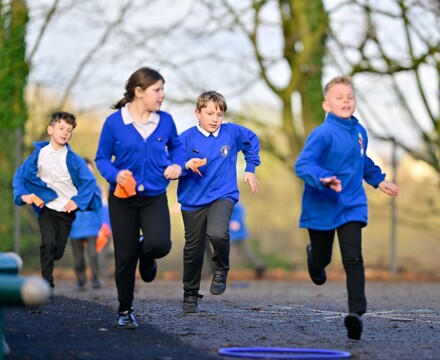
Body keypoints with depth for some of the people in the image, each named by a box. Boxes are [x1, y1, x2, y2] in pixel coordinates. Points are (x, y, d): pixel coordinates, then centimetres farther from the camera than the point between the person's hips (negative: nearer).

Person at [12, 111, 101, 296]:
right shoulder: (39, 154, -4)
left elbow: (89, 181, -5)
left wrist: (78, 201, -14)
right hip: (46, 208, -1)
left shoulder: (73, 159, -7)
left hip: (66, 211, 1)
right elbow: (19, 176, 2)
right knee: (48, 243, -21)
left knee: (58, 251, 6)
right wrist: (22, 194, -13)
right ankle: (47, 285, -13)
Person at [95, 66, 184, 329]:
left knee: (159, 244, -24)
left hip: (155, 197, 1)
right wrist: (116, 174, -20)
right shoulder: (114, 122, -8)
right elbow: (102, 158, -1)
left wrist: (177, 164, -1)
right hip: (123, 198, -1)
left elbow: (176, 145, 19)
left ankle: (146, 256, 16)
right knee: (125, 258, 4)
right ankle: (125, 310, 24)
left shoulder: (165, 120, 0)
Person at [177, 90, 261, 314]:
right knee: (193, 250, 9)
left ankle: (221, 270, 0)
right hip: (193, 201, 1)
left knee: (217, 234, -30)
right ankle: (190, 295, 30)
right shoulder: (187, 138, -8)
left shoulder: (232, 133, -2)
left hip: (222, 196, 0)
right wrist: (186, 165, -27)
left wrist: (250, 169, 16)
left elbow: (252, 140, 19)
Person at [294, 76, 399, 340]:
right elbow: (303, 165, -30)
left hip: (352, 207, 3)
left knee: (353, 259, -13)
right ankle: (315, 259, 53)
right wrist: (323, 178, -46)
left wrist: (379, 180, 25)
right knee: (322, 258, 15)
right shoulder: (323, 134, -18)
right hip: (322, 208, -3)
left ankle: (357, 312, -18)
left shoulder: (360, 132, 4)